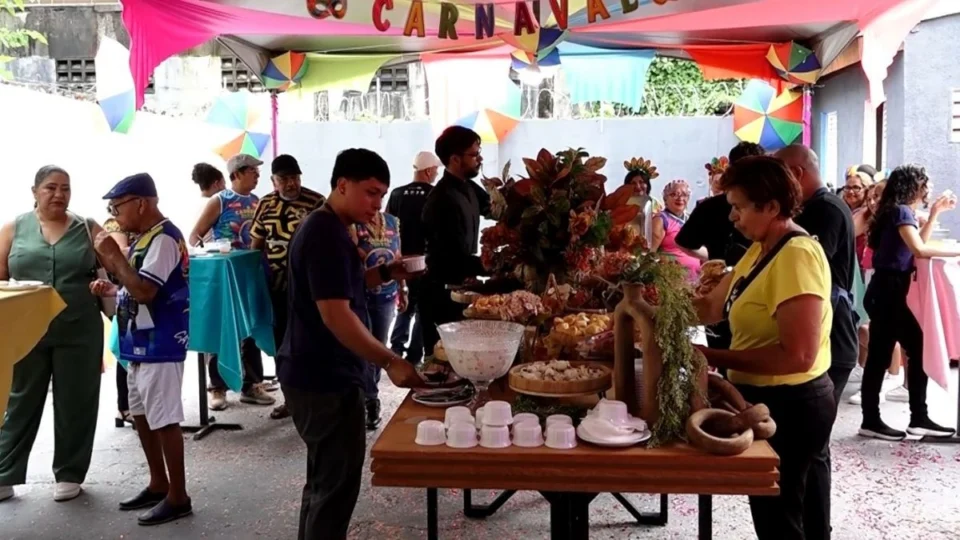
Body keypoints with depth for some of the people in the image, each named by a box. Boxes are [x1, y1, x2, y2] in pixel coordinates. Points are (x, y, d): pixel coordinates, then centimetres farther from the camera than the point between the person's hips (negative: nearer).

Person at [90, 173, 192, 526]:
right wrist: (112, 290, 6)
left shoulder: (163, 238, -17)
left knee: (164, 420, -3)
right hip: (141, 345, 10)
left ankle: (178, 497, 7)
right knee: (142, 416, 17)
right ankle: (158, 485, 30)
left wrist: (114, 257, -17)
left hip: (159, 346, -10)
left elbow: (146, 291, -25)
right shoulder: (146, 238, 12)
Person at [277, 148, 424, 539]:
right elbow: (336, 315, -27)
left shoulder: (324, 228, 12)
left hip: (317, 373, 11)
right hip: (326, 378, -11)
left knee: (324, 479, 21)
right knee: (337, 484, -1)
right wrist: (390, 362, -27)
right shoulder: (327, 235, -20)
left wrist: (387, 273, 8)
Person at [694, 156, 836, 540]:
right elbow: (713, 306, 6)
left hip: (789, 404, -9)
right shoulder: (760, 249, 7)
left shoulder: (797, 256, -24)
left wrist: (714, 357, -27)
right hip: (771, 398, 9)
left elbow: (799, 355, -30)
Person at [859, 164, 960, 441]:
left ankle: (919, 418, 16)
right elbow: (919, 249, -22)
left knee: (919, 350, 11)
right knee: (880, 356, -4)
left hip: (891, 292, 10)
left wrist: (935, 213, 18)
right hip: (888, 292, -10)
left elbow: (917, 244, 21)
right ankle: (871, 421, 3)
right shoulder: (901, 210, -10)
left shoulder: (899, 210, 17)